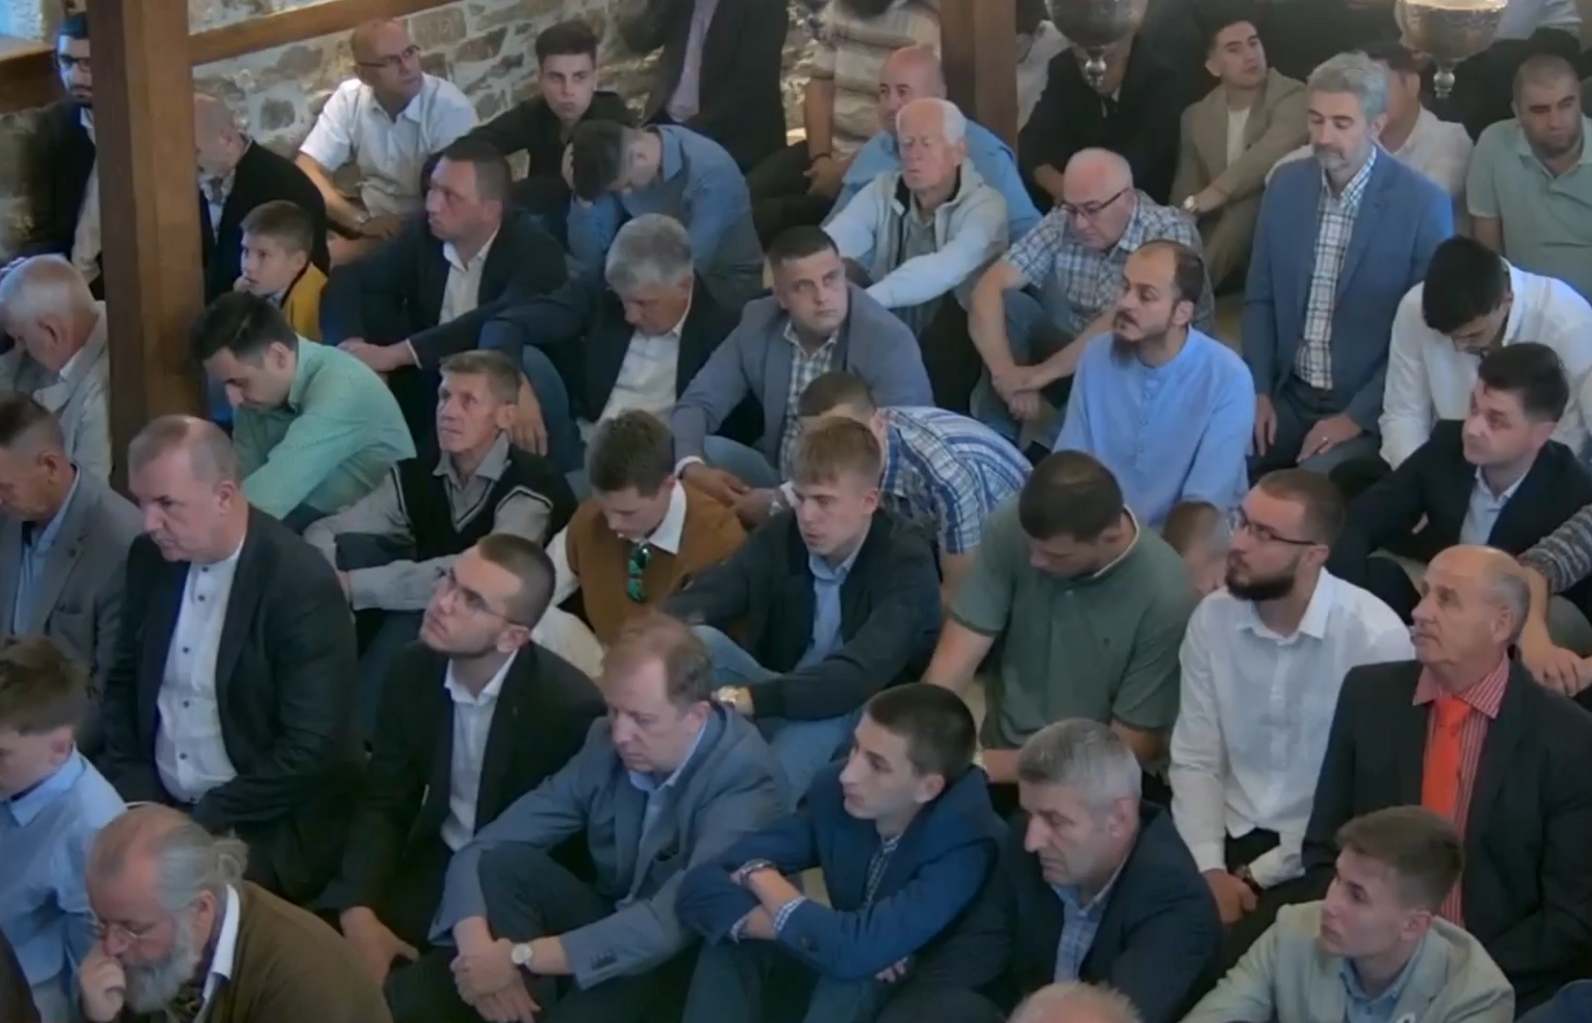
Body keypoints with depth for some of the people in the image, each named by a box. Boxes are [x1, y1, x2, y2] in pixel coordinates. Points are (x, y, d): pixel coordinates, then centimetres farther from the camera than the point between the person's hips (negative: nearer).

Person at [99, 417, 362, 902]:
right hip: (155, 806, 6)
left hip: (266, 830, -6)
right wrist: (136, 797, -1)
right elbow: (123, 682, 13)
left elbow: (310, 749, -18)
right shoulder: (150, 559, 2)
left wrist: (205, 821, -17)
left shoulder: (302, 585, -17)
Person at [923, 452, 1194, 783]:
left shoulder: (1164, 599, -21)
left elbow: (1127, 751, -14)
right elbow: (956, 658, -11)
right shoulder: (1011, 529, -11)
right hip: (999, 754, 4)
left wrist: (996, 767, -16)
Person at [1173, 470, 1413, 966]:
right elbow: (1195, 761, 2)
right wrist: (1210, 869, -12)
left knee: (1218, 958, -25)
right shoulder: (1212, 618, 1)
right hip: (1230, 842, 4)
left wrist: (1259, 876, -11)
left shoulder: (1377, 637, -15)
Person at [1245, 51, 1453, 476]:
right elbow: (1260, 298, 11)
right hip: (1289, 396, 5)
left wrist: (1357, 417, -14)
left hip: (1370, 410, -4)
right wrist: (1259, 391, -2)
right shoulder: (1286, 185, 3)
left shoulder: (1423, 204, -12)